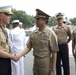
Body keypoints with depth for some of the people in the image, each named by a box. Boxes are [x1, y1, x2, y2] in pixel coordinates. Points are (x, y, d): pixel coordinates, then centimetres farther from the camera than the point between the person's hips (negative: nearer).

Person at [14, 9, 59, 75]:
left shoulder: (51, 33, -12)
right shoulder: (33, 33, 2)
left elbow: (54, 53, -11)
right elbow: (28, 47, 5)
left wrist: (53, 69, -11)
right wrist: (19, 55, -11)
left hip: (46, 63, -4)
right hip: (35, 61, 5)